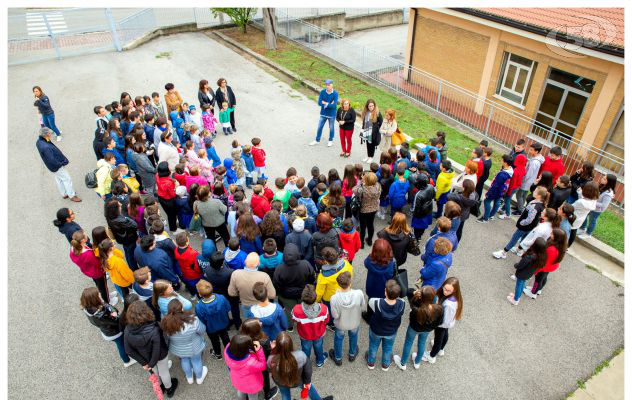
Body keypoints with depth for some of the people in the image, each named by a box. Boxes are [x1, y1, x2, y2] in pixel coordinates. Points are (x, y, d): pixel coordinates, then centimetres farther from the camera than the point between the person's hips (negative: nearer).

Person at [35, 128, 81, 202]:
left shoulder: (39, 141, -6)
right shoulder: (45, 147, -37)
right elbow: (51, 160, -31)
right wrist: (61, 163, -17)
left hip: (55, 166, 10)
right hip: (57, 167, -10)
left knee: (59, 179, 24)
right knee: (67, 179, 6)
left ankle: (64, 194, 41)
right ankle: (72, 195, 21)